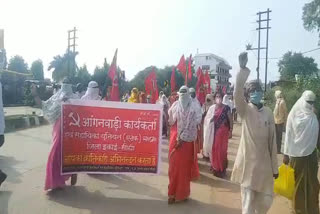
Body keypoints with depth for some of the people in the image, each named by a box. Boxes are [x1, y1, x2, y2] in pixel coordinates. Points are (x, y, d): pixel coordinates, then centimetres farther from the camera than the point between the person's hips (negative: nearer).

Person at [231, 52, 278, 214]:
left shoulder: (268, 113, 2)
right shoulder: (245, 110, -7)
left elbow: (272, 141, 5)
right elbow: (237, 94, -29)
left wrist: (274, 167, 7)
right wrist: (242, 69, -40)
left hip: (264, 163, 4)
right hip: (248, 162, -3)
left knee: (265, 200, 15)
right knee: (248, 200, 3)